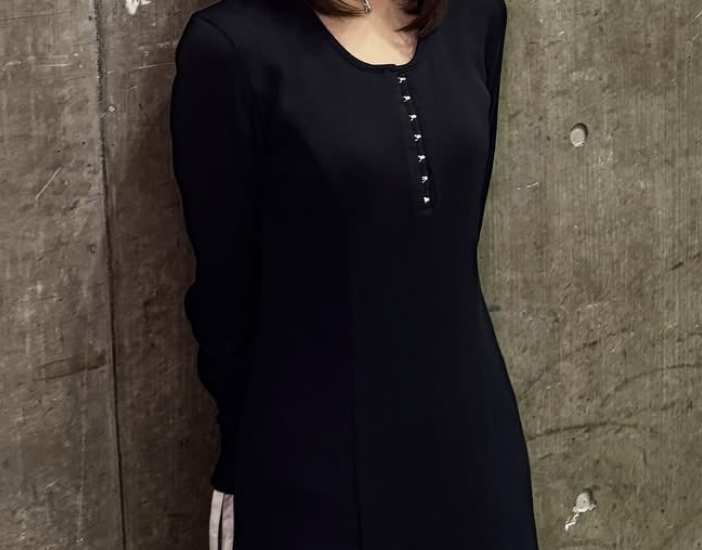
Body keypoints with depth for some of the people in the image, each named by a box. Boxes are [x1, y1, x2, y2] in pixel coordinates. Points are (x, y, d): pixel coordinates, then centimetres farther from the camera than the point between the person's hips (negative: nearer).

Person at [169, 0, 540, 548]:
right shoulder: (233, 45, -14)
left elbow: (457, 241, 8)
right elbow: (224, 294, -8)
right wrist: (244, 466, 0)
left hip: (471, 434, 4)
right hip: (320, 457, -4)